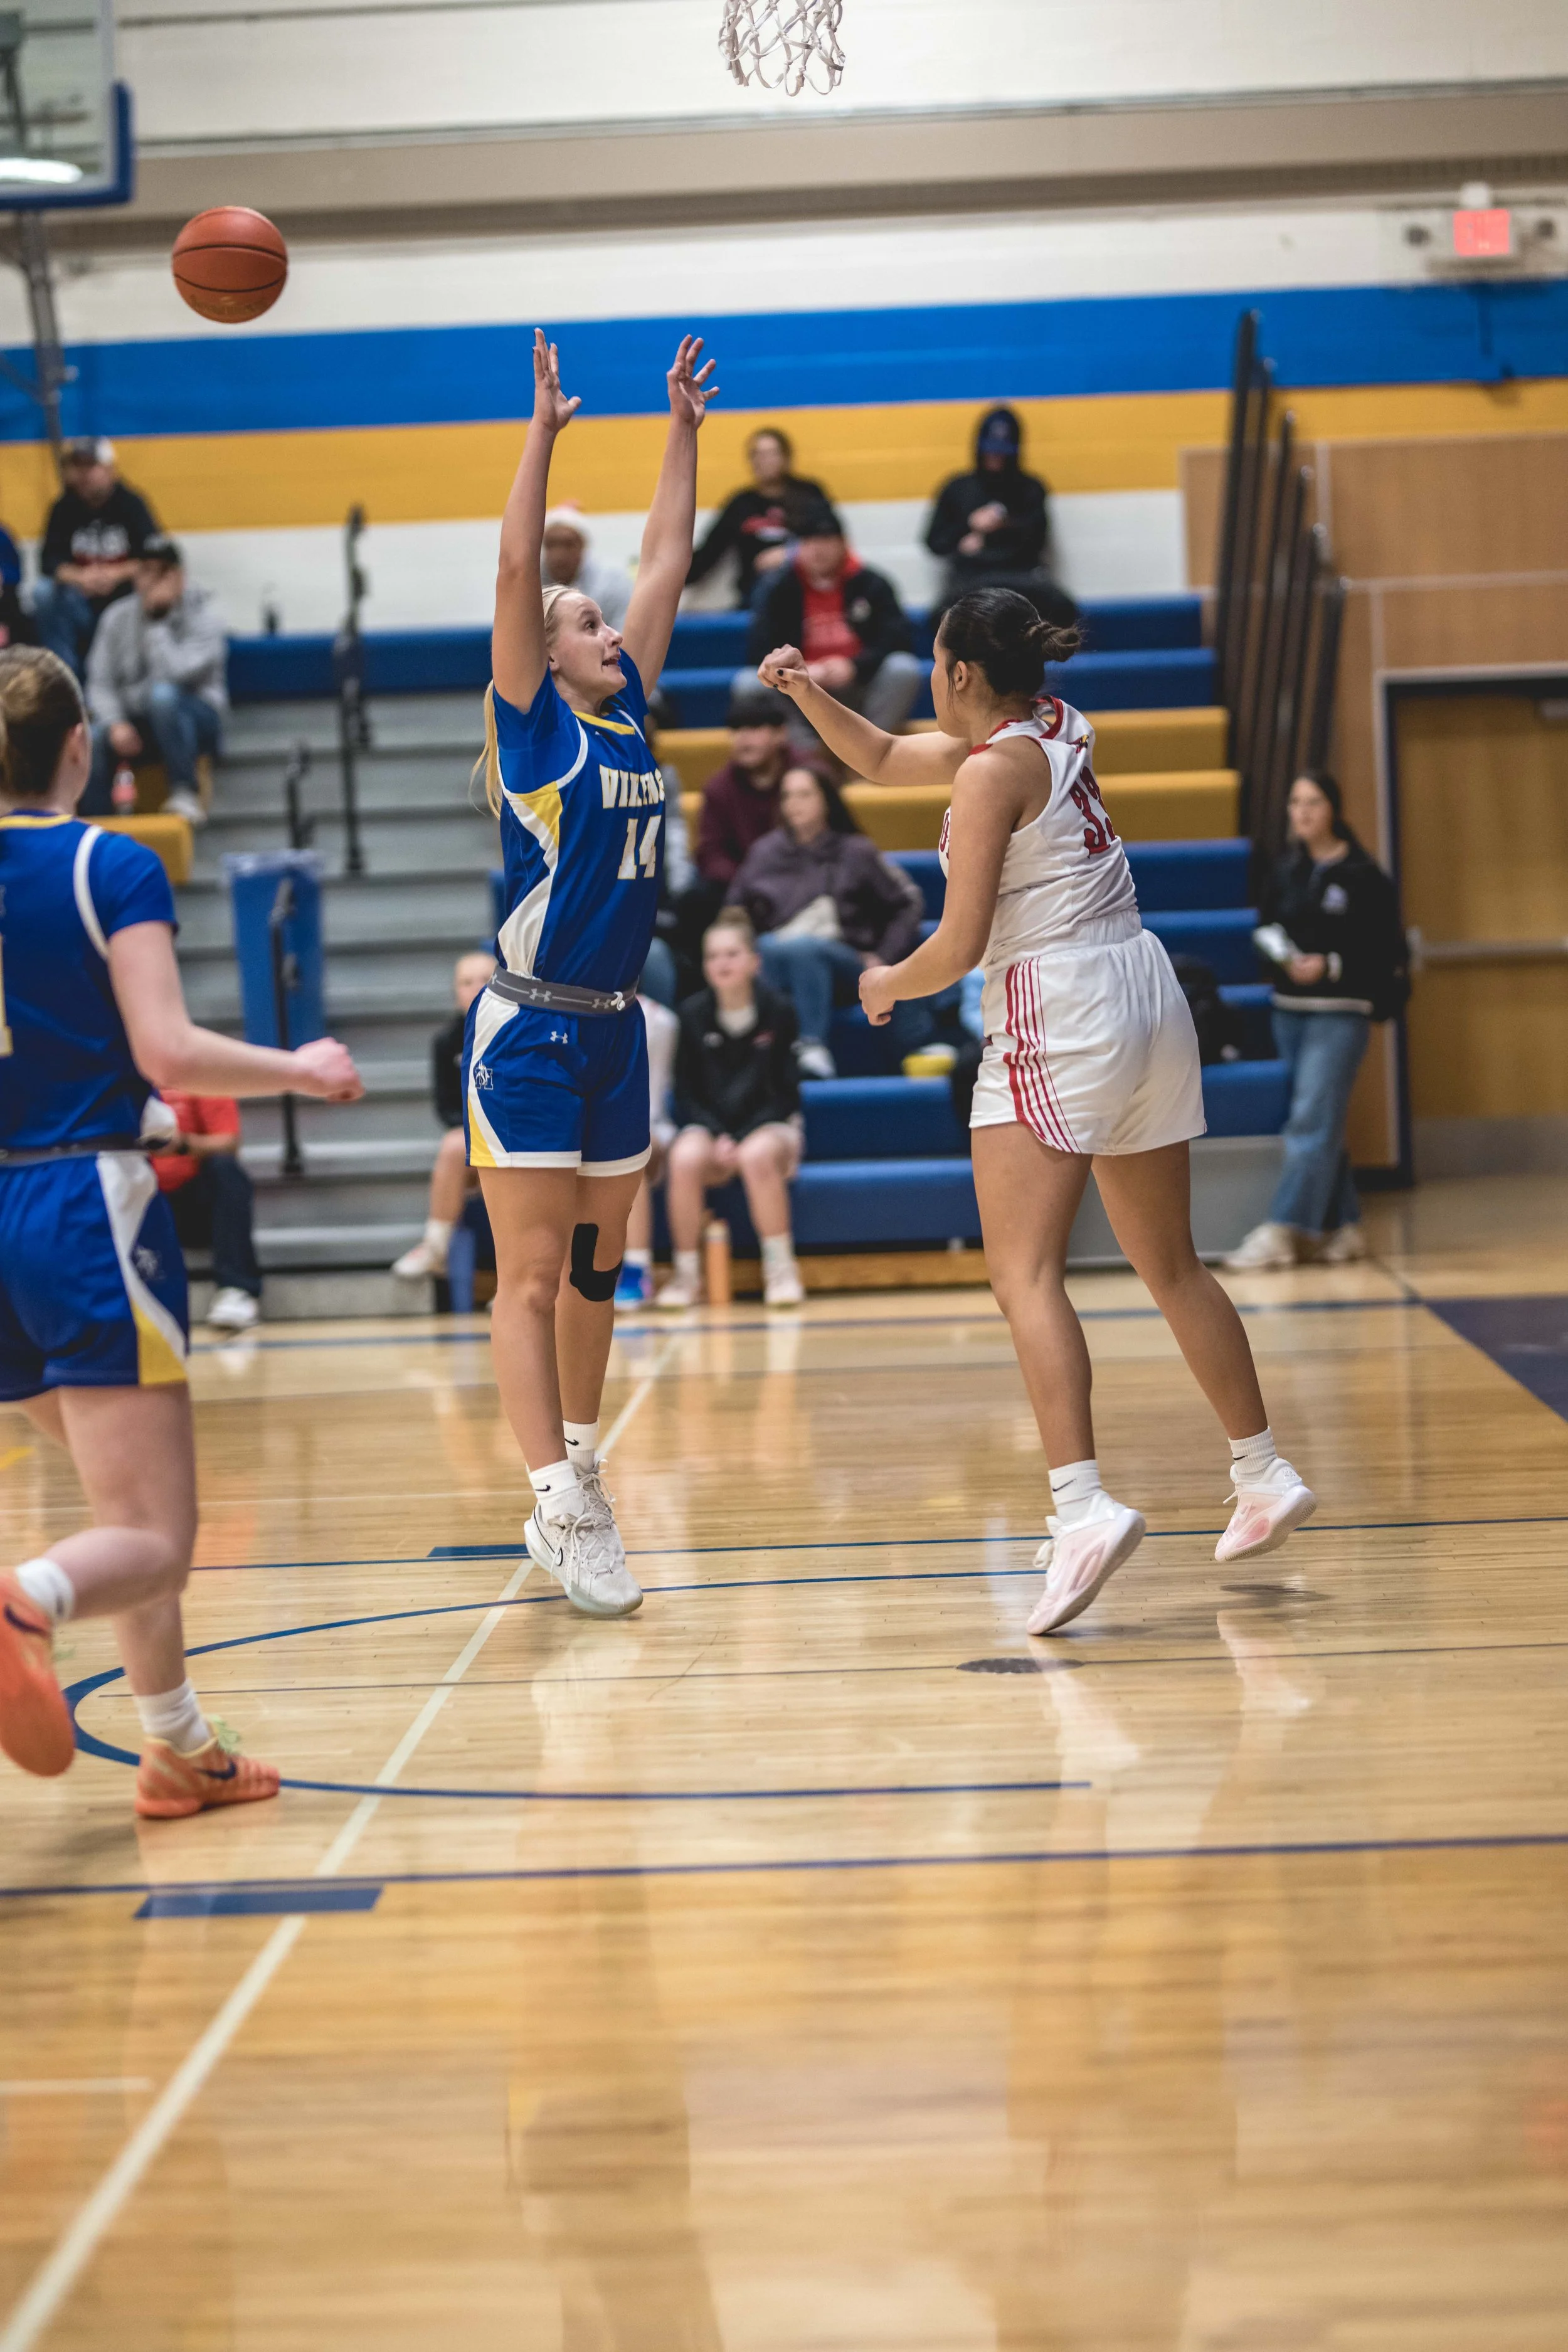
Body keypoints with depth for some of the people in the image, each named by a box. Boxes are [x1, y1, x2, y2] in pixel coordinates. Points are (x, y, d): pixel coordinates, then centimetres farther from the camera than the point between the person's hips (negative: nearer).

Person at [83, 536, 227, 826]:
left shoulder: (202, 615, -8)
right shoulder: (118, 617, 5)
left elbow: (177, 672, -24)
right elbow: (101, 684, -1)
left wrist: (156, 622, -17)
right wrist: (115, 724, -19)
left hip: (194, 719, -3)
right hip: (135, 723, 3)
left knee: (162, 694, -37)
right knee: (93, 739, -29)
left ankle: (186, 794, -30)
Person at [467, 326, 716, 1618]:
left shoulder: (629, 713, 12)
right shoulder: (532, 721, -4)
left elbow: (668, 562, 15)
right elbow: (516, 571, -16)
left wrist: (684, 429, 15)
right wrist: (544, 434, -20)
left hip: (615, 1028, 7)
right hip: (529, 1034, -7)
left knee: (594, 1269, 14)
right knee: (530, 1277, -7)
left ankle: (578, 1482, 24)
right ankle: (564, 1513, -11)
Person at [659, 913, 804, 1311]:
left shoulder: (778, 1012, -6)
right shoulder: (693, 1014, -2)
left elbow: (784, 1092, -4)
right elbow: (685, 1094, 2)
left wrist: (742, 1140, -17)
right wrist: (717, 1136, -15)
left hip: (768, 1126, -2)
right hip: (708, 1126, 2)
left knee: (757, 1157, -37)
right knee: (686, 1159, -33)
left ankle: (782, 1270, -22)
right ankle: (686, 1274, -19)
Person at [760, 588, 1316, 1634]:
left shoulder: (994, 770, -12)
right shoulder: (1054, 727, 13)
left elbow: (961, 943, -15)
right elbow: (883, 759, 24)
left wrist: (889, 984, 4)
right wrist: (808, 693, 11)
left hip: (1058, 1017, -9)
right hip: (1148, 994, 9)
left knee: (1026, 1274, -15)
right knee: (1171, 1264, 18)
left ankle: (1085, 1504, -31)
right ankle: (1265, 1477, 26)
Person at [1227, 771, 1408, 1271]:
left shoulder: (1364, 877, -6)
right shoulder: (1285, 873, 10)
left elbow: (1384, 950, -7)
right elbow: (1264, 930, 14)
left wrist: (1330, 966, -18)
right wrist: (1282, 957, -7)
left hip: (1340, 1013, -6)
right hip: (1288, 1010, 6)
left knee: (1312, 1122, -12)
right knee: (1322, 1125, 9)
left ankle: (1281, 1230, -17)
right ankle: (1342, 1226, 17)